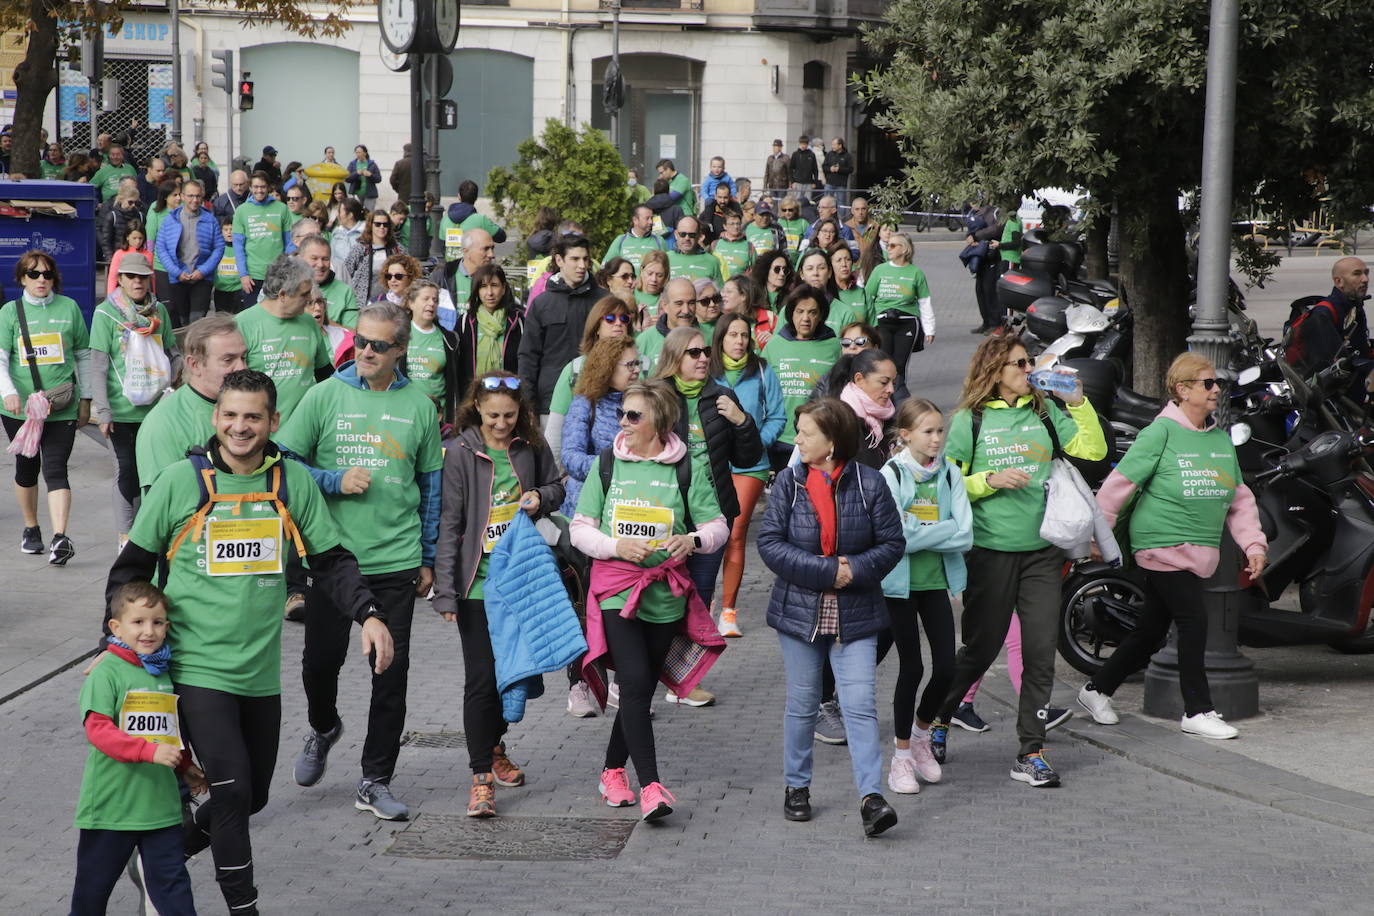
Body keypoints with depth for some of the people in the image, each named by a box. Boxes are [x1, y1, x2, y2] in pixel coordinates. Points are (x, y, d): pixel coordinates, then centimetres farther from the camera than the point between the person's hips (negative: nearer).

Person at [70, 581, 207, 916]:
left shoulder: (162, 674, 9)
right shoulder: (106, 672, -11)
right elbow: (97, 729, -22)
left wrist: (184, 766, 17)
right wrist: (151, 751, -28)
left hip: (161, 803, 5)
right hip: (112, 803, -5)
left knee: (172, 880, 5)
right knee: (95, 880, 11)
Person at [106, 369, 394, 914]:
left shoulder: (294, 482, 2)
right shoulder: (181, 482, -6)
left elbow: (331, 561, 7)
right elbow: (132, 567, 3)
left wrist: (368, 614, -8)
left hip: (262, 671, 4)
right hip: (199, 666, -4)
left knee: (253, 795, 14)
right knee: (231, 789, -14)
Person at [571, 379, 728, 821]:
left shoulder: (686, 469, 3)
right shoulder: (608, 464, 5)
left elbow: (718, 527, 5)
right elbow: (580, 529, 6)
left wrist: (693, 540, -18)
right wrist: (617, 546, -14)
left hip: (666, 595, 1)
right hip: (616, 590, -1)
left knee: (641, 687, 9)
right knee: (635, 682, -15)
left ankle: (612, 771, 29)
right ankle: (651, 786, -17)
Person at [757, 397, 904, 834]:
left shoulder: (869, 483, -3)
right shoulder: (789, 482, -1)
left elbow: (891, 544, -1)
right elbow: (770, 543, -8)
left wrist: (854, 569, -18)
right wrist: (827, 571, -16)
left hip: (855, 616, -1)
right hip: (800, 611, 1)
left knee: (860, 703, -9)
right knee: (802, 703, 11)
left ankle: (871, 796, -10)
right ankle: (796, 786, 26)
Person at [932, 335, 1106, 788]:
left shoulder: (1045, 413, 9)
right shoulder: (969, 420, -1)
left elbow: (1093, 449, 3)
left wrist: (1078, 401, -5)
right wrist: (990, 480, -15)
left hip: (1041, 550, 3)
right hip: (990, 550, -3)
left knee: (1041, 652, -2)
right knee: (981, 648, 6)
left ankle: (1031, 753, 4)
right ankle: (934, 719, 29)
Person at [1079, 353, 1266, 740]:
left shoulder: (1221, 439, 12)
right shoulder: (1162, 432, -10)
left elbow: (1239, 500, 15)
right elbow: (1121, 482, -8)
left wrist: (1254, 544, 4)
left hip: (1198, 555, 8)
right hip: (1163, 546, -7)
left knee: (1150, 631, 13)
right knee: (1193, 621, -11)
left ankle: (1097, 689, 28)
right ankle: (1197, 711, -1)